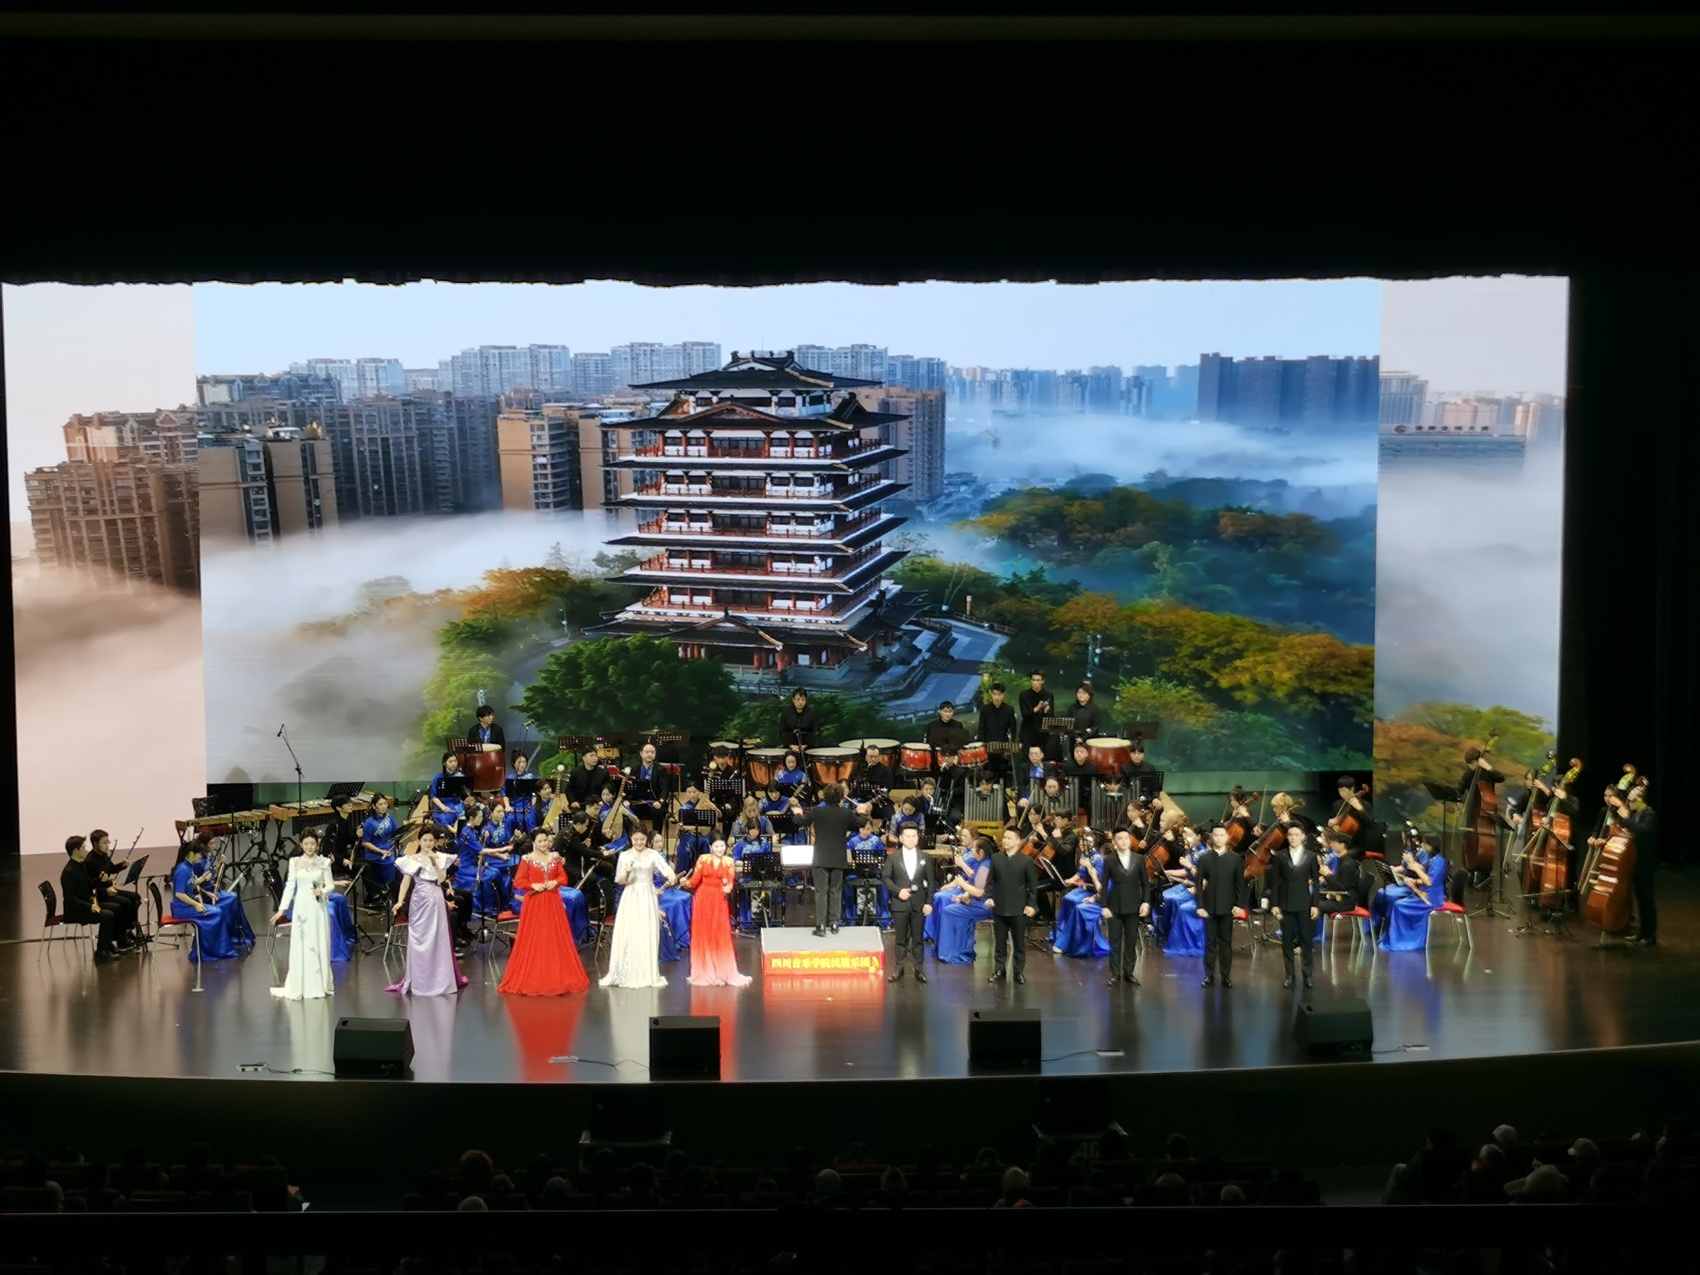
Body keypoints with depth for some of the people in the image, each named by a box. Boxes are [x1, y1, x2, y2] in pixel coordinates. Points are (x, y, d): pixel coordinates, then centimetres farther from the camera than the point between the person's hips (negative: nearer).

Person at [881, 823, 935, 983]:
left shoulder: (925, 858, 6)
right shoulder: (892, 857, 3)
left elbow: (930, 882, 5)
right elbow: (885, 877, 1)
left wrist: (929, 902, -2)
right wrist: (898, 891, -13)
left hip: (919, 904, 1)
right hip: (900, 903, -1)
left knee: (917, 938, 4)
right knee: (900, 938, 5)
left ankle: (918, 969, 9)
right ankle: (898, 968, 12)